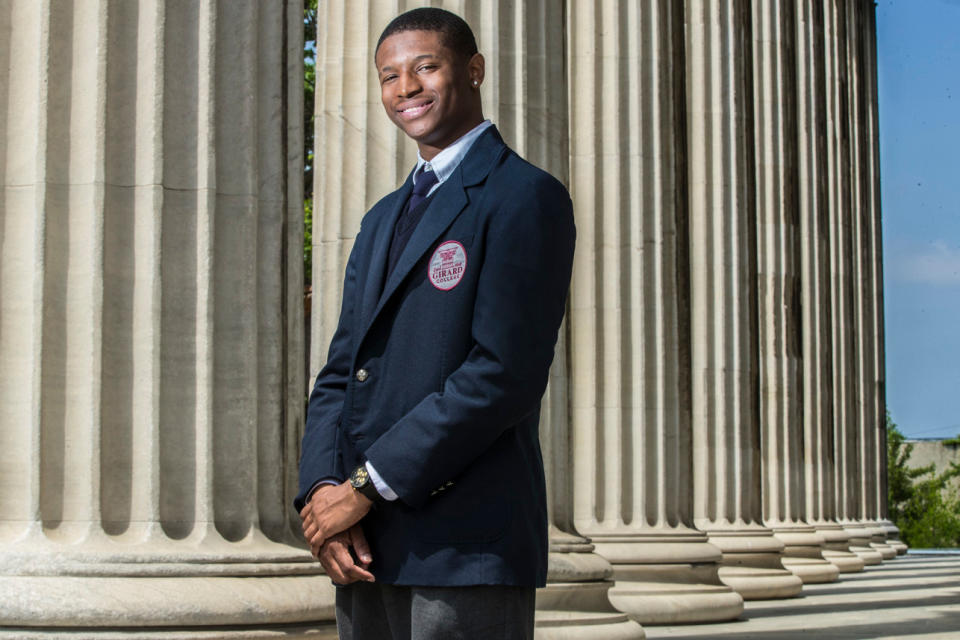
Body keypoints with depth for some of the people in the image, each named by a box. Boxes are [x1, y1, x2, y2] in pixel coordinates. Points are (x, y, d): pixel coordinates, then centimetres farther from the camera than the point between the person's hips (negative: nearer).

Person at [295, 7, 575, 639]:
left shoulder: (526, 197, -5)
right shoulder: (383, 220, 21)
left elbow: (504, 373, -15)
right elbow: (341, 372, 15)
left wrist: (365, 488, -13)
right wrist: (322, 488, -3)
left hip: (466, 549, -7)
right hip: (367, 548, 7)